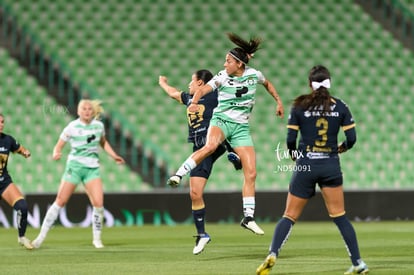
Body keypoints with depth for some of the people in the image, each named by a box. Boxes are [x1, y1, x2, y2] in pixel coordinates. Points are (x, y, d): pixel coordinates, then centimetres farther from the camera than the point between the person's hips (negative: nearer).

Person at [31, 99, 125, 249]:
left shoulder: (99, 125, 5)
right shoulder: (72, 127, -6)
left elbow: (103, 142, 25)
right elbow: (59, 145, -3)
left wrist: (114, 156, 16)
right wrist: (56, 154, -25)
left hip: (93, 168, 3)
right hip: (75, 165, -3)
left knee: (98, 204, -11)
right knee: (60, 201, -7)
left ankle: (97, 239, 7)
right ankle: (42, 235, 1)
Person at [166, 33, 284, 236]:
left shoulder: (253, 75, 1)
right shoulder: (223, 77, -7)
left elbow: (267, 83, 24)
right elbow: (203, 89, -21)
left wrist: (278, 101, 23)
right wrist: (194, 102, -41)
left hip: (241, 127, 3)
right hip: (221, 120, -3)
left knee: (251, 173, -3)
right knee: (211, 145, -40)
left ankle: (248, 217, 4)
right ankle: (179, 175, -38)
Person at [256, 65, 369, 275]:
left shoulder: (299, 106, -2)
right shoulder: (340, 106, 2)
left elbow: (290, 139, -4)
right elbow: (351, 138, 1)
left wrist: (294, 155, 16)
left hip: (305, 165, -1)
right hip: (331, 166, 1)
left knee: (289, 216, 5)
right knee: (339, 216, 9)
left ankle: (272, 254, -14)